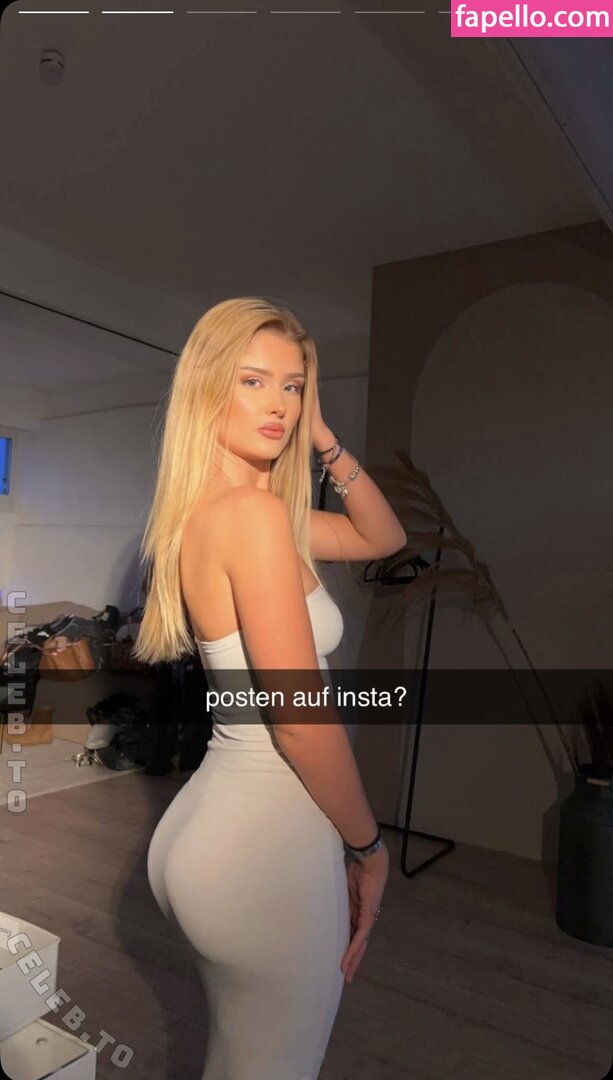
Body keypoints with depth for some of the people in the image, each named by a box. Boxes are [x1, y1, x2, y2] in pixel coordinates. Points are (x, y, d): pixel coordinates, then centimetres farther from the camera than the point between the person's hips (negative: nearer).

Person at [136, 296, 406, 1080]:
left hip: (212, 827, 9)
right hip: (266, 841, -9)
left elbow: (384, 537, 16)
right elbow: (302, 716, -22)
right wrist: (367, 845, -7)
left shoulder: (215, 509, 8)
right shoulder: (254, 512, -21)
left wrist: (326, 444, 3)